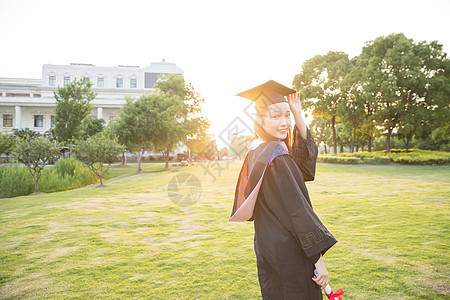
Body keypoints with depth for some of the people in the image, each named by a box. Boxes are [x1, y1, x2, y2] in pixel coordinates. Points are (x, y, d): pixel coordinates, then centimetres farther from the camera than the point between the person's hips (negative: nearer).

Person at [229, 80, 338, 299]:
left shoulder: (256, 151, 5)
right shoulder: (276, 156, -22)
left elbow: (304, 159, 9)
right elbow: (297, 211, -23)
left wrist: (298, 116, -1)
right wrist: (318, 259, -17)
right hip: (290, 254, -8)